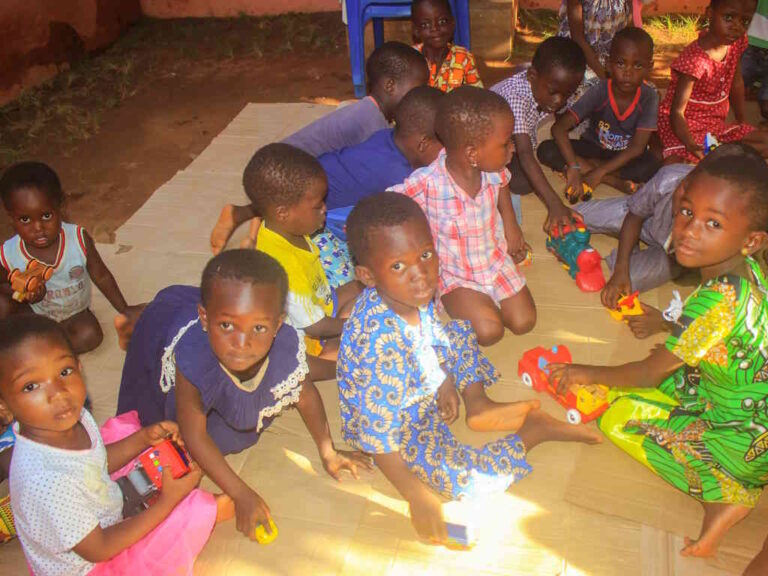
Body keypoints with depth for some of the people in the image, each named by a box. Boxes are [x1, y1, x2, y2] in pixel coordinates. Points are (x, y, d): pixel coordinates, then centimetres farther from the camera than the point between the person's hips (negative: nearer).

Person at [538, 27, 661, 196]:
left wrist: (600, 172, -35)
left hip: (625, 156, -1)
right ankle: (614, 181, -25)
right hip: (592, 148, 1)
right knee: (546, 151, -26)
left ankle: (586, 166, -23)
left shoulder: (649, 98, -20)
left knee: (652, 166, -34)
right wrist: (573, 167, -42)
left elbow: (637, 147, -24)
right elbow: (559, 128, -29)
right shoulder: (599, 92, -21)